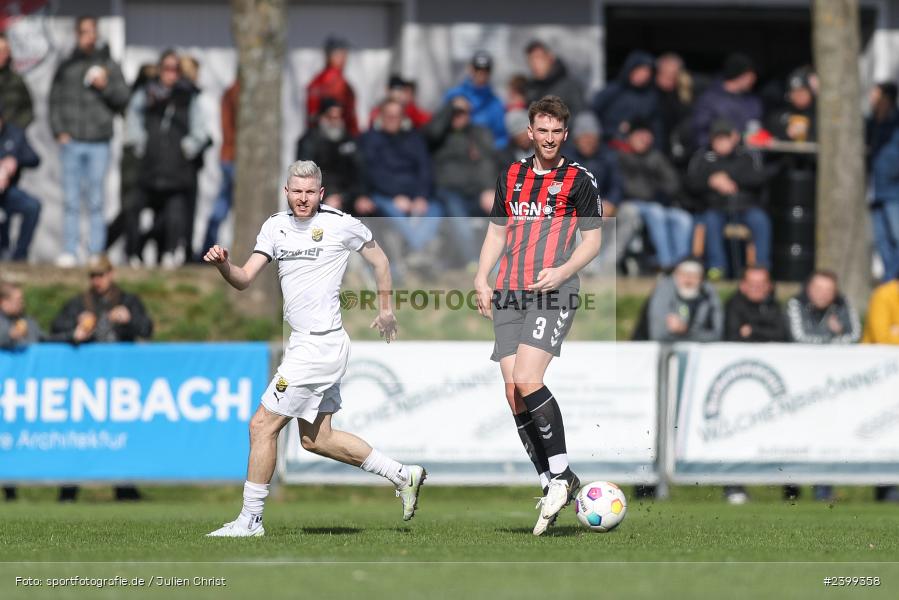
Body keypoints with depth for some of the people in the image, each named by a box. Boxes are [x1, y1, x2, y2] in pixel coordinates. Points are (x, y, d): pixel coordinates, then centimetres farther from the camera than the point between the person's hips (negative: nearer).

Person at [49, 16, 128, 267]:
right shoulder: (66, 67, 9)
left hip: (99, 142, -1)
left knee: (96, 200, -1)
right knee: (71, 200, -1)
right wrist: (59, 131, -2)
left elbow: (122, 99, 5)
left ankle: (96, 252, 2)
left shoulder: (109, 65, 7)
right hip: (71, 141, 1)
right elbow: (55, 102, 9)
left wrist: (106, 86, -12)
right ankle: (69, 251, 1)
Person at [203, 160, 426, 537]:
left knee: (262, 425, -7)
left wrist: (386, 309, 15)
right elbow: (244, 280, 5)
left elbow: (379, 260, 8)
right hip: (304, 344, 8)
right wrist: (223, 264, -16)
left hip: (320, 345, -8)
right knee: (316, 439, 13)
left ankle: (250, 520, 1)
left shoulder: (341, 225, -8)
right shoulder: (276, 226, 10)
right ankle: (402, 476, 24)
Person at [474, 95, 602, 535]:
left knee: (527, 380, -21)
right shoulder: (510, 177, 17)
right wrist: (482, 279, 10)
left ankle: (561, 475, -11)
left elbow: (593, 239, 3)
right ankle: (550, 483, 4)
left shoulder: (579, 181, 3)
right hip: (509, 294, 6)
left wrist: (562, 271, -13)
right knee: (513, 392, -2)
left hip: (553, 293, -6)